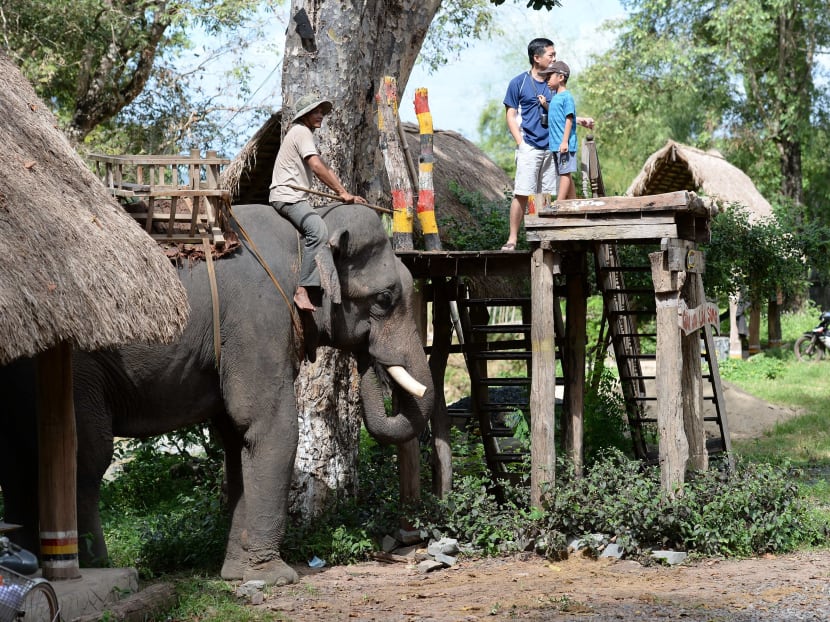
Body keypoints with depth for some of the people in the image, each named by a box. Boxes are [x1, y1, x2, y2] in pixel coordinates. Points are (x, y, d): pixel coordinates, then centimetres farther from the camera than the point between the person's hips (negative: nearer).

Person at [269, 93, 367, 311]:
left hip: (296, 198, 11)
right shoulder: (301, 132, -7)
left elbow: (325, 169, 20)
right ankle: (302, 291, -37)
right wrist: (342, 192, -18)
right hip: (287, 197, -11)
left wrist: (345, 194, 10)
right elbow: (317, 167, -18)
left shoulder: (305, 134, 25)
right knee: (318, 231, -29)